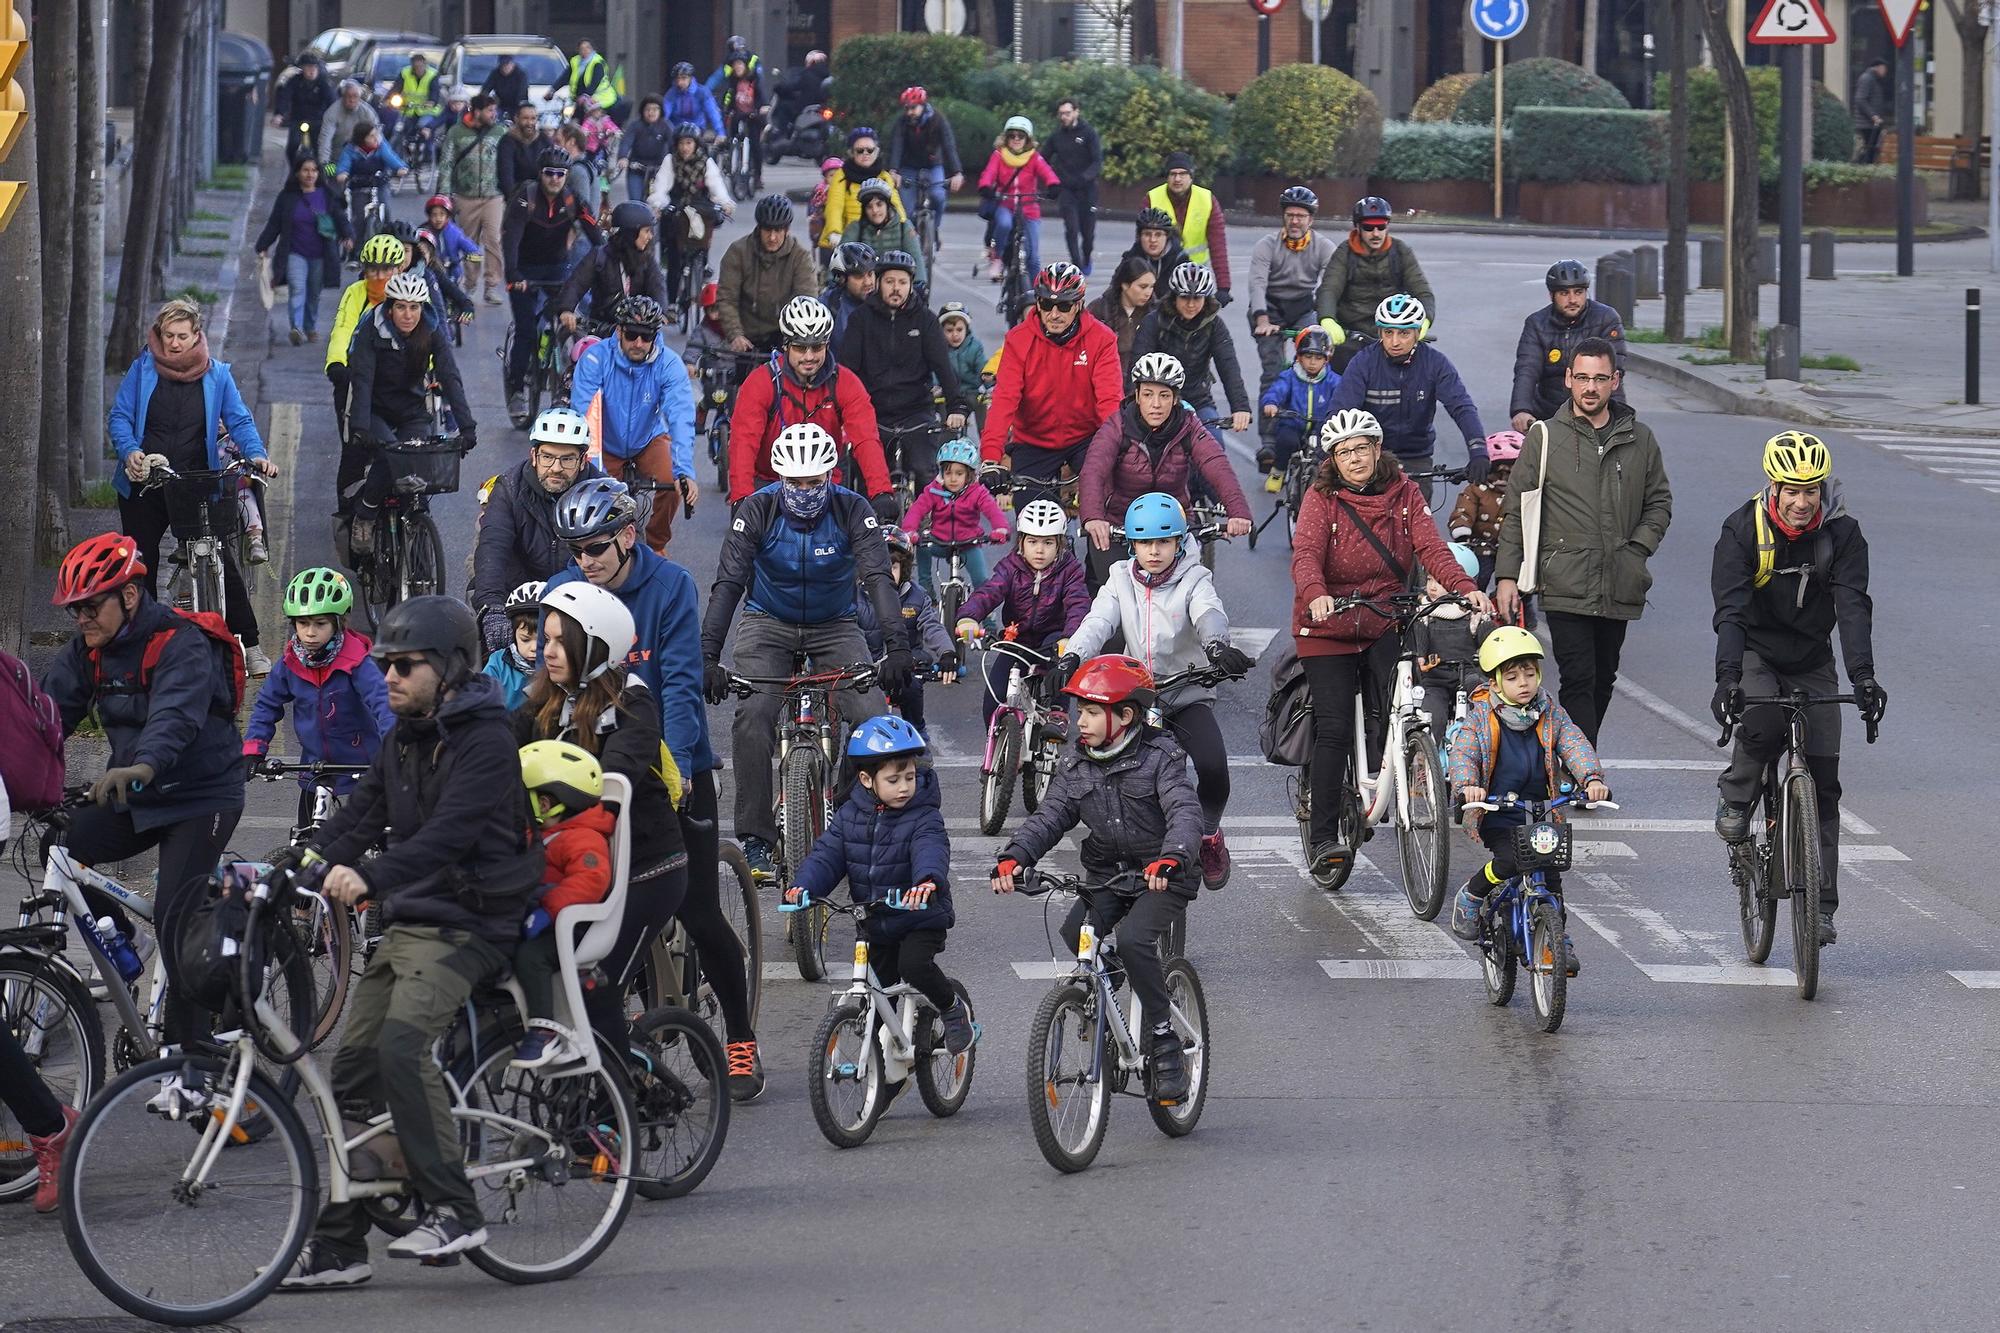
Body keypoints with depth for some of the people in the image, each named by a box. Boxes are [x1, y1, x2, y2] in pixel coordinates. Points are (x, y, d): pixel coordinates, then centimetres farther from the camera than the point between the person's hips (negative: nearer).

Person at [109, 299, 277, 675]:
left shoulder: (216, 375, 0)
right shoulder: (143, 369, -1)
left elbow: (240, 421, -1)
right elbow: (119, 416, -2)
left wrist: (256, 455, -20)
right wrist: (130, 451, -21)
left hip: (196, 486, -2)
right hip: (145, 485, 2)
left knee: (222, 562, -7)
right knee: (142, 565, 9)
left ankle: (249, 646, 1)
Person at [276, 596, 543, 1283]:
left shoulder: (485, 740, -12)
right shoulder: (405, 737, 15)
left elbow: (448, 833, -26)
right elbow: (361, 816, 9)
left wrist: (370, 878, -41)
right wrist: (290, 866, -6)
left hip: (465, 924, -9)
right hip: (406, 923, 9)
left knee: (401, 1044, -28)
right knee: (353, 1070, 4)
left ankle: (453, 1211, -24)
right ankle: (337, 1245, 10)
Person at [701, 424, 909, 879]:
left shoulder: (852, 510, -19)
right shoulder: (757, 510, -20)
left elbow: (878, 578, -29)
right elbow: (728, 583, -25)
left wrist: (897, 647, -43)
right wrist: (708, 658, -37)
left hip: (834, 627, 1)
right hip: (769, 624, -1)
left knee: (871, 718, -18)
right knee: (753, 716, -24)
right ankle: (756, 838, -16)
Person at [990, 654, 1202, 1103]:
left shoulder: (1160, 759, -11)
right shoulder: (1076, 767, 6)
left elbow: (1185, 813, -24)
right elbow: (1048, 818, -3)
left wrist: (1171, 859, -44)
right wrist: (1013, 857, -22)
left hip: (1160, 879, -6)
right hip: (1104, 877, 6)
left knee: (1133, 939, -29)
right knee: (1069, 942, -18)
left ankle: (1164, 1044, -18)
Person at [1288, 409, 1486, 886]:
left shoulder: (1404, 494, 1)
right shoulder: (1322, 498, -8)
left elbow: (1430, 547, -10)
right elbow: (1306, 555, -22)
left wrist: (1465, 587, -28)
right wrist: (1315, 594, -44)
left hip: (1384, 626, 2)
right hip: (1328, 629, -2)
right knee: (1334, 729, -8)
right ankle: (1323, 838, -3)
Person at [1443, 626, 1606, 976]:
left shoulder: (1550, 715, 5)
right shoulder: (1482, 717, -3)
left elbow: (1576, 746, -6)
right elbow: (1463, 752, -14)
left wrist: (1592, 778, -27)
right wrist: (1467, 784, -37)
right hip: (1497, 813, -3)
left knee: (1550, 874, -7)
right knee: (1509, 861, -26)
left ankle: (1561, 939, 7)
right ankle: (1470, 899, 2)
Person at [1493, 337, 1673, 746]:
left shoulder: (1639, 440, 10)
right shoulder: (1545, 439, 2)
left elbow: (1659, 502, 20)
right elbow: (1515, 512, 4)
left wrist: (1638, 549, 3)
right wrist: (1507, 575, -2)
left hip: (1619, 589, 4)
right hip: (1566, 587, -4)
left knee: (1603, 681, 9)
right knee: (1578, 681, -12)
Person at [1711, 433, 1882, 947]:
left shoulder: (1842, 532, -15)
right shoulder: (1743, 529, -19)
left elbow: (1854, 607, -24)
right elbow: (1730, 610, -27)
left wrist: (1863, 676, -38)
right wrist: (1726, 677, -42)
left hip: (1812, 661, 2)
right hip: (1755, 653, -2)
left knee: (1822, 780, -4)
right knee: (1761, 723, -34)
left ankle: (1821, 907, 0)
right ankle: (1736, 799, -3)